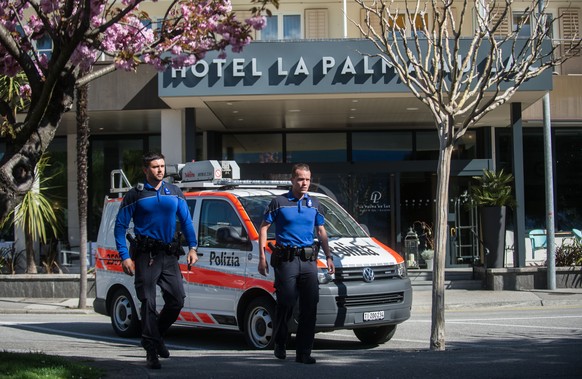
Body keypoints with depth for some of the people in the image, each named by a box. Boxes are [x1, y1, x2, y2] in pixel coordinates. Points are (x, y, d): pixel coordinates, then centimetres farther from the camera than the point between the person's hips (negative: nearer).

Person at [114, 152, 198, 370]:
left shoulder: (174, 193, 12)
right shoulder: (135, 195, 0)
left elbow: (186, 221, 15)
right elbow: (120, 226, 0)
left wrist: (192, 248, 3)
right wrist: (124, 256, -9)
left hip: (169, 255, 4)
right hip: (146, 255, -4)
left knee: (177, 299, 1)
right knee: (148, 303, -6)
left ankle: (156, 334, 25)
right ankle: (152, 351, -2)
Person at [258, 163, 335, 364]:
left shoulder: (314, 204, 13)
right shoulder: (279, 202, 0)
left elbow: (321, 231, 22)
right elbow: (263, 227, 2)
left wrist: (328, 257, 14)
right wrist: (262, 257, -5)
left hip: (309, 260, 4)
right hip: (286, 259, -4)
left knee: (310, 306, -2)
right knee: (286, 304, -1)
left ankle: (304, 352, 3)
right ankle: (279, 345, 21)